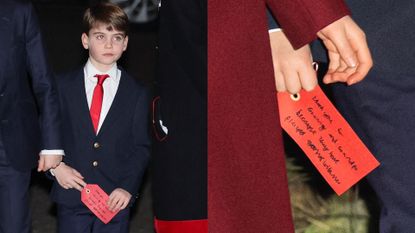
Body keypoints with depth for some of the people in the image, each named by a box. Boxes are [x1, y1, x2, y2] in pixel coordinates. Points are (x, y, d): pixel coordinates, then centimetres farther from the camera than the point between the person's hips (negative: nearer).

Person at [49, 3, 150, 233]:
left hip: (115, 199, 0)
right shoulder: (63, 85, 4)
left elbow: (141, 147, 3)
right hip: (72, 194, 0)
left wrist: (128, 188, -9)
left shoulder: (137, 93, 4)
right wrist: (55, 166, -9)